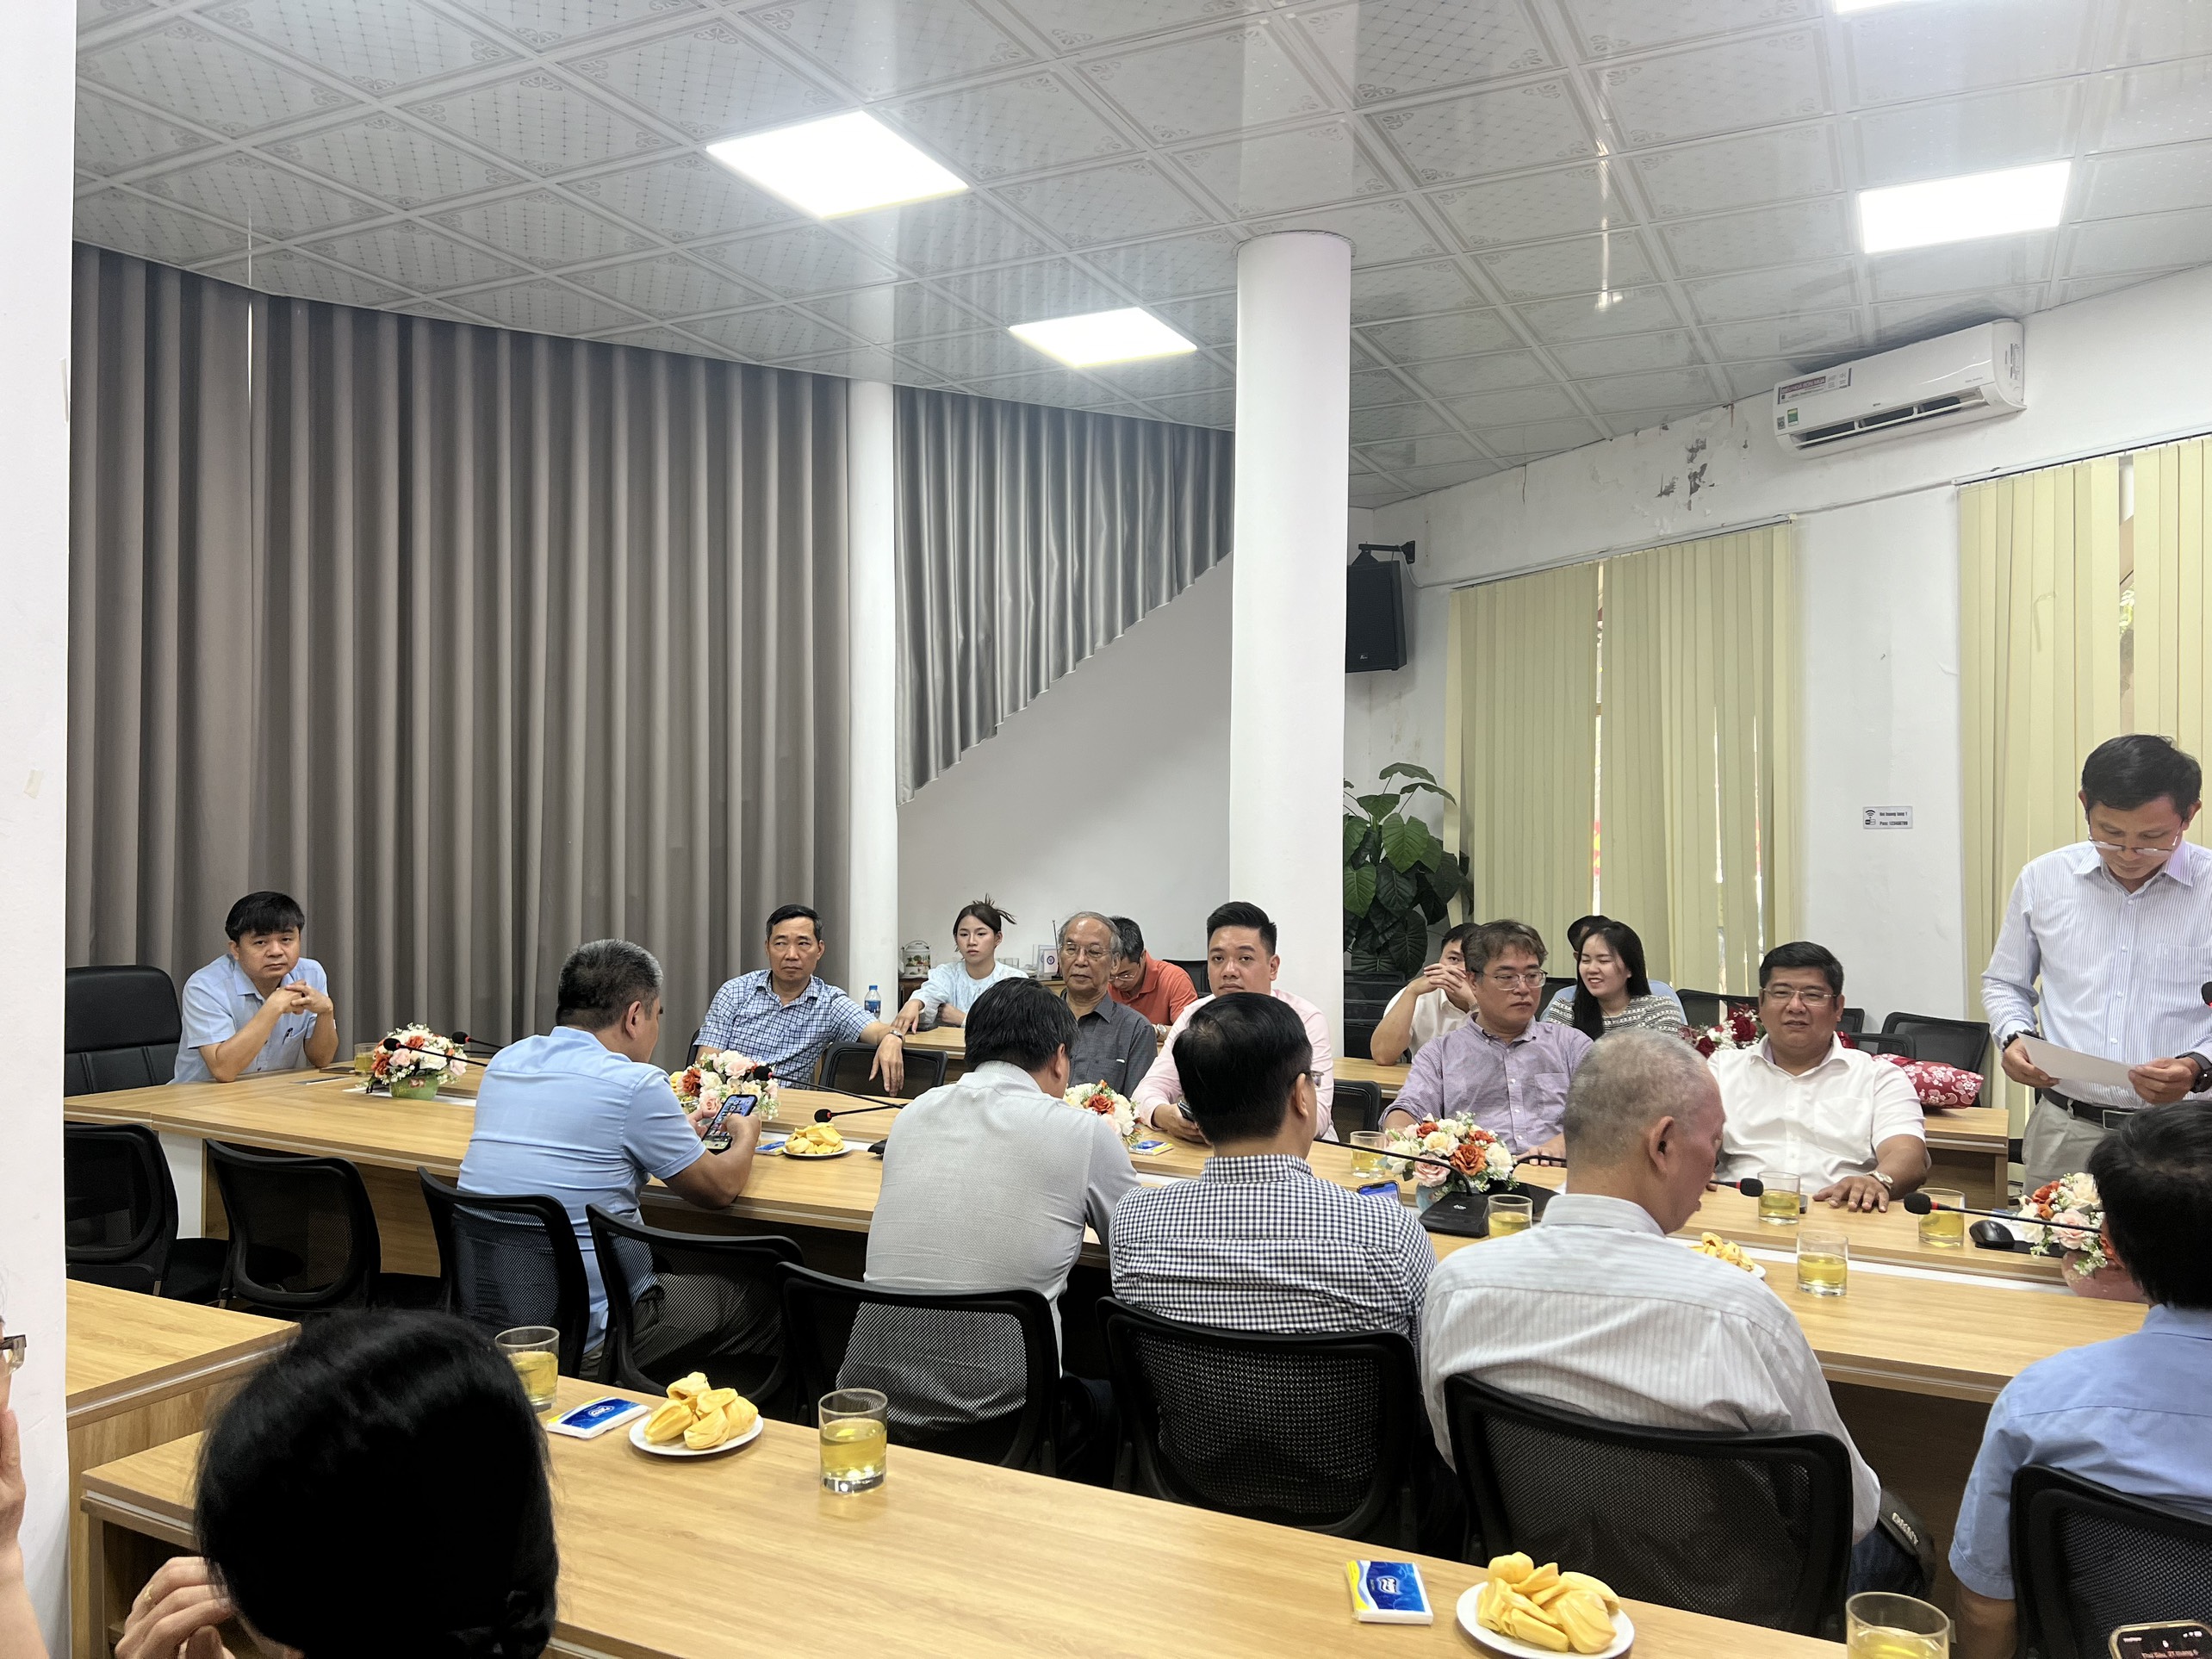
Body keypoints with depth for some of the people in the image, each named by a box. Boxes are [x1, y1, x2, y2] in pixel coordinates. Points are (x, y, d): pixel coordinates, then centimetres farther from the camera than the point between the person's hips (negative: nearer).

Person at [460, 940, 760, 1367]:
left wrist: (678, 1134, 29)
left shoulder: (504, 1062, 3)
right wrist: (746, 1136, 18)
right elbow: (719, 1188, -4)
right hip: (586, 1341, -7)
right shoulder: (635, 1084, -17)